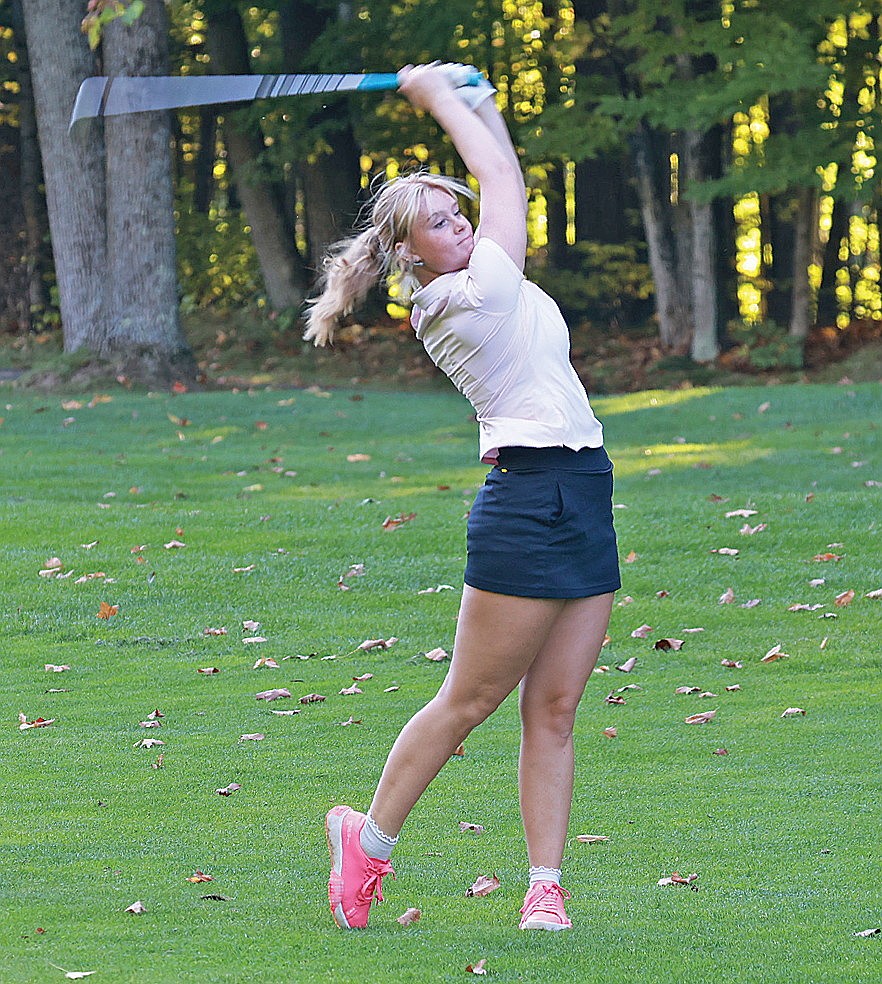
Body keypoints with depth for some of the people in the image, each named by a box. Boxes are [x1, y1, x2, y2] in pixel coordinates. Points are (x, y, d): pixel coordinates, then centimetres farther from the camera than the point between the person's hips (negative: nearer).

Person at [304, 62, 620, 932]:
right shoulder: (462, 297, -8)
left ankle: (545, 886, 4)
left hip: (582, 505, 9)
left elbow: (508, 184, 28)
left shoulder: (486, 286, 15)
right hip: (529, 500, -8)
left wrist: (477, 100, 26)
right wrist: (437, 95, 9)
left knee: (553, 709, 4)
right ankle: (369, 839, 15)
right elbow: (501, 179, 0)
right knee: (469, 701, -1)